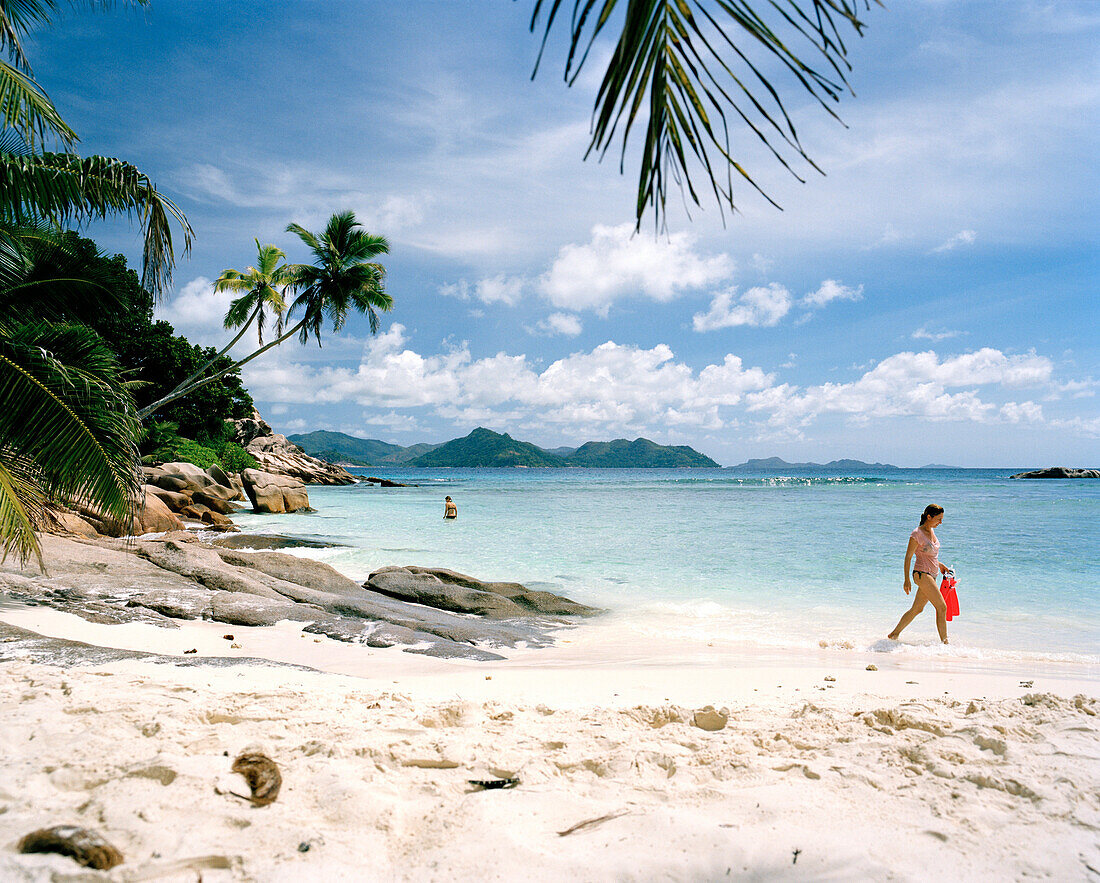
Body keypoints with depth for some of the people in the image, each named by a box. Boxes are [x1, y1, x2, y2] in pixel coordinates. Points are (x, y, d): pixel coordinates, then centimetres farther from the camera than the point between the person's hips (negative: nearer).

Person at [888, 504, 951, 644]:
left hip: (932, 575, 9)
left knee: (917, 609, 12)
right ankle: (945, 642, -3)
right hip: (922, 574, -9)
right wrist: (907, 579, -12)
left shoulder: (931, 531, 12)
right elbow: (908, 556, -12)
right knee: (942, 607, -10)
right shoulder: (917, 534, -14)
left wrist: (940, 565, 18)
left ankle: (894, 634, 20)